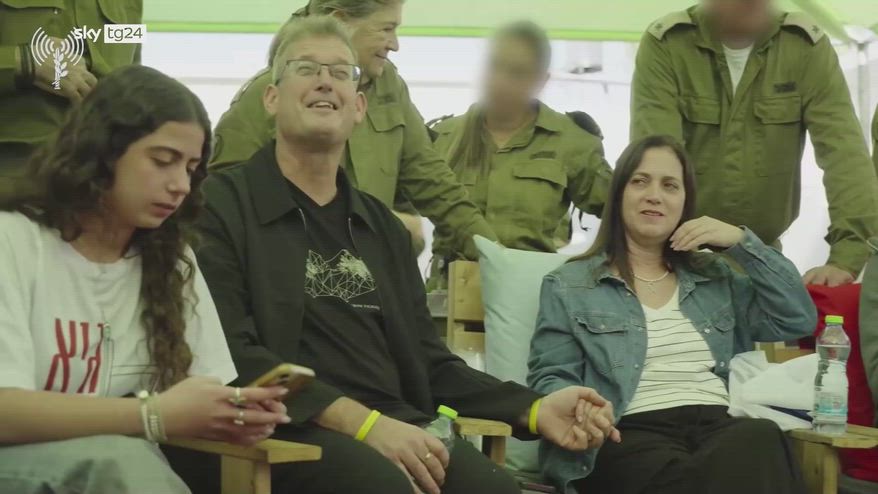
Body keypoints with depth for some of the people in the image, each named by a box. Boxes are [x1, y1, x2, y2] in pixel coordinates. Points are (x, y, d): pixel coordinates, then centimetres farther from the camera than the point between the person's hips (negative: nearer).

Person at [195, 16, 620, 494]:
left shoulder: (382, 225, 23)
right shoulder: (221, 204, 3)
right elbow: (232, 356, -9)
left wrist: (534, 410, 5)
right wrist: (362, 422, -18)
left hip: (397, 425, 5)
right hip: (287, 430, -5)